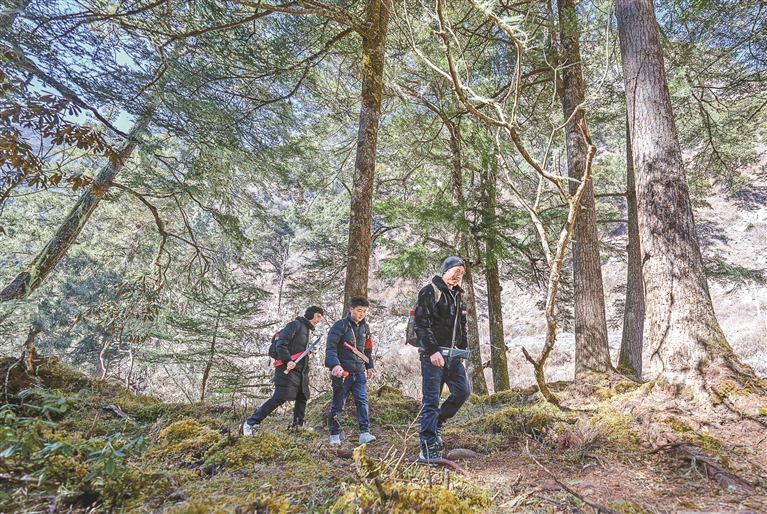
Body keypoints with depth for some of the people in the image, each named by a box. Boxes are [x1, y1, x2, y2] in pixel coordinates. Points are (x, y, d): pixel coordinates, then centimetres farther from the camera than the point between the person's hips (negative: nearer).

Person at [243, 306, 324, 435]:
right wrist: (287, 360, -26)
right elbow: (280, 344, -16)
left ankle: (298, 425, 23)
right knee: (279, 398, -13)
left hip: (300, 371, 10)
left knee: (302, 398, 11)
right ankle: (251, 423, -6)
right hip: (288, 369, -10)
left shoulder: (306, 329, 22)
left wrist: (306, 370, 17)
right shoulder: (295, 324, -6)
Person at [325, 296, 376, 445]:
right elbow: (331, 348, -15)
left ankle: (364, 433, -3)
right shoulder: (340, 325, -9)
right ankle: (335, 435, 19)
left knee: (362, 401, -5)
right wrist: (335, 365, -28)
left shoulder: (365, 327, 11)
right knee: (338, 404, 6)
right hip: (342, 372, -4)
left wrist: (369, 366, 18)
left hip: (359, 373, 5)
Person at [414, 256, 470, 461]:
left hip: (452, 355, 8)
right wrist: (432, 350, -21)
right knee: (431, 400, -5)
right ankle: (428, 449, 2)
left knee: (462, 391, 6)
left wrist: (462, 351, 18)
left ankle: (437, 423, 25)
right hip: (433, 354, -8)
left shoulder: (457, 296, 18)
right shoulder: (430, 292, -8)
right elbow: (422, 323, -16)